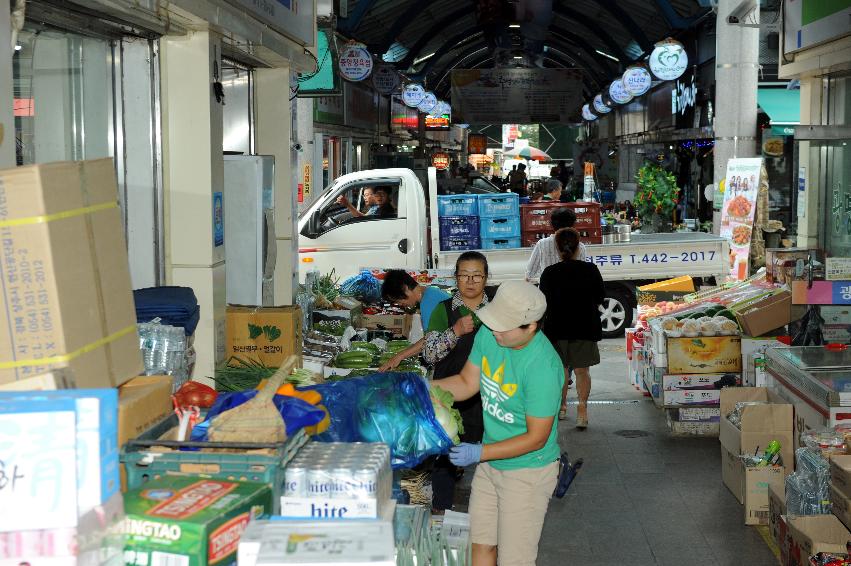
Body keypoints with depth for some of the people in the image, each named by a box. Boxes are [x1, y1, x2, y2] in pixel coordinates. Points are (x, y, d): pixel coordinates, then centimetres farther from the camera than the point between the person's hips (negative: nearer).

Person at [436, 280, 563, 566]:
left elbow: (536, 438, -24)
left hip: (527, 471, -7)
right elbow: (467, 383, 5)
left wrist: (480, 453, -27)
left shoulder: (543, 368, -31)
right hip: (489, 463, 7)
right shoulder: (488, 334, -10)